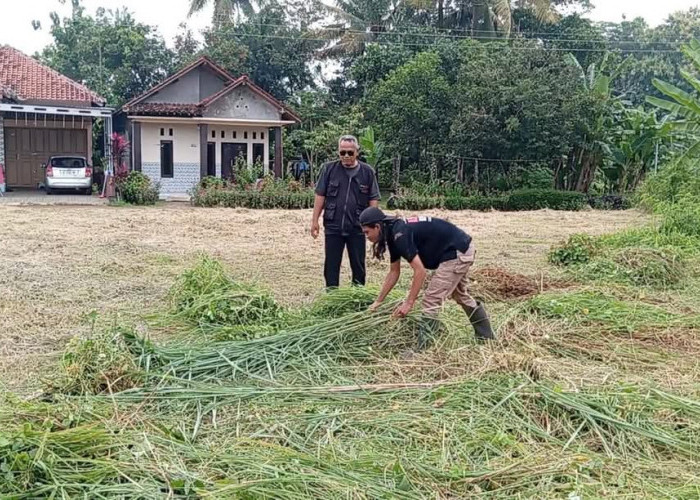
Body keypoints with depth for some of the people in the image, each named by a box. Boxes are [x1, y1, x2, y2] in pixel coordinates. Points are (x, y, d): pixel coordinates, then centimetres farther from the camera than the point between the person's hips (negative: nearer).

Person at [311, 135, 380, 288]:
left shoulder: (367, 172, 2)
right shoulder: (329, 169, 1)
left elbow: (373, 199, 5)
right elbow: (320, 196, 4)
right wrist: (315, 221, 1)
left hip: (357, 228, 0)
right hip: (333, 227, 0)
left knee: (358, 265, 9)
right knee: (331, 265, 7)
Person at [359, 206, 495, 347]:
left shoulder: (400, 235, -24)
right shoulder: (393, 235, 5)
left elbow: (420, 271, -26)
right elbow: (394, 272, 13)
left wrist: (409, 303, -23)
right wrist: (378, 301, 14)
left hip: (457, 253, -10)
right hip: (462, 250, 10)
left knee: (431, 300, -8)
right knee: (461, 295, 26)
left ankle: (420, 349, -3)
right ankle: (487, 336, 41)